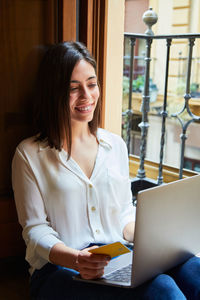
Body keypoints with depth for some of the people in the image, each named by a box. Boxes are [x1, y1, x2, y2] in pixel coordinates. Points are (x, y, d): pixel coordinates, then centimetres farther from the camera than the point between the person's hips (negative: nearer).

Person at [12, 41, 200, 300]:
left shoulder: (115, 145, 15)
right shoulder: (30, 154, 2)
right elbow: (35, 230, -2)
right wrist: (76, 259, -22)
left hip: (121, 258, 5)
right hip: (59, 268, -4)